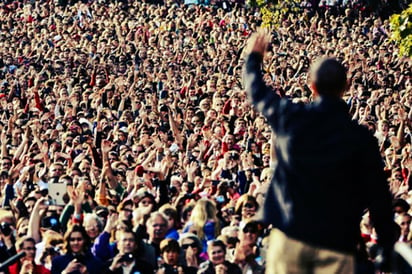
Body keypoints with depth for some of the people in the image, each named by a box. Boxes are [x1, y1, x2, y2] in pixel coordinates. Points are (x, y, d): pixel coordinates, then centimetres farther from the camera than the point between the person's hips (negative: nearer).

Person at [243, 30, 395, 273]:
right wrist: (387, 251, 4)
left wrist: (253, 58, 40)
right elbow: (378, 196, -4)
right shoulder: (361, 138, -5)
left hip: (289, 236, 1)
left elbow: (258, 93, 20)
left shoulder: (291, 118, -1)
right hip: (337, 242, -1)